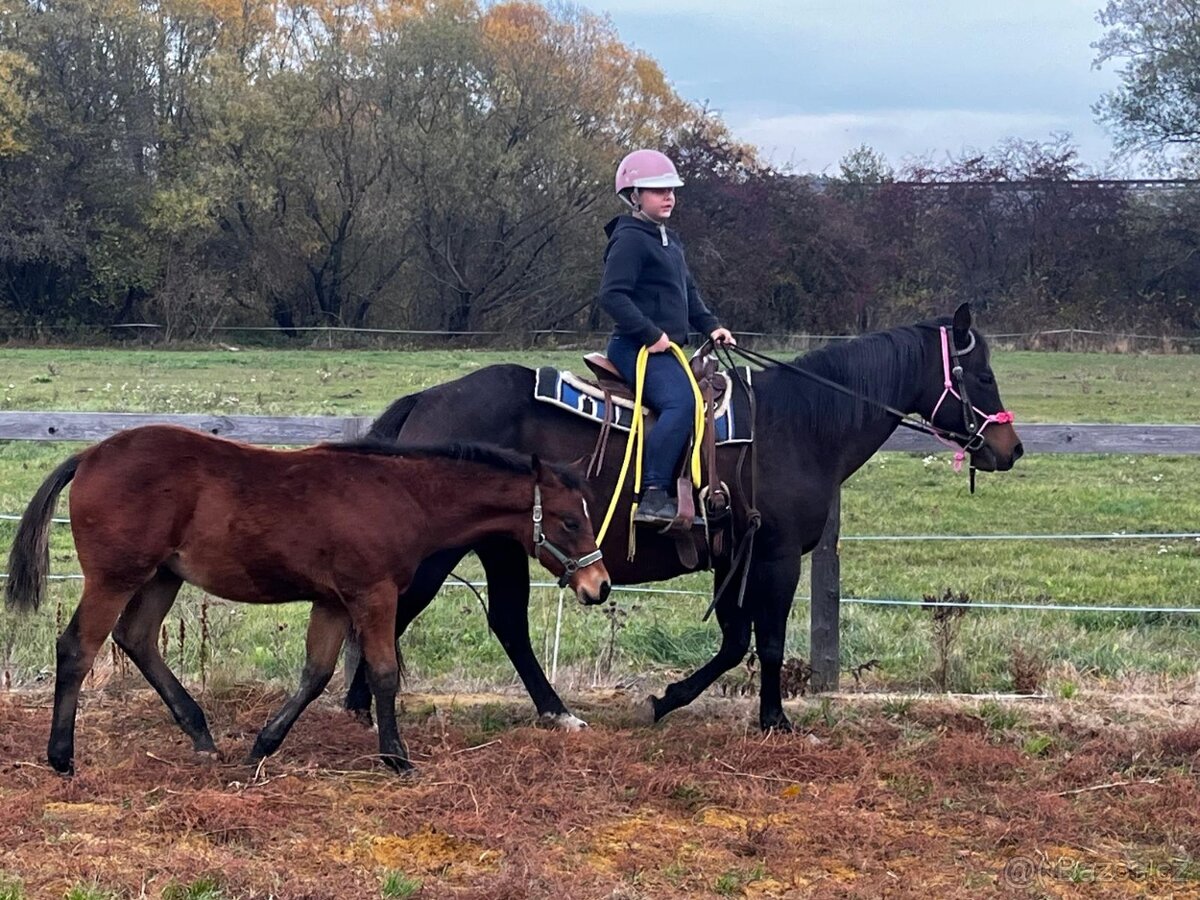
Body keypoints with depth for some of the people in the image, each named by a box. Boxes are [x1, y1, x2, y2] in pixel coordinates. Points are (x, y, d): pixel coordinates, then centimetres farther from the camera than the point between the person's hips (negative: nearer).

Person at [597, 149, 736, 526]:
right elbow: (612, 295, -19)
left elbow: (689, 294, 29)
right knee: (681, 402, -31)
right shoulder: (630, 239, -10)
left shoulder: (670, 241, 21)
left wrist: (710, 325, 13)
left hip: (665, 349, 11)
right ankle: (653, 496, -34)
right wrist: (650, 334, -22)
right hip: (638, 349, -11)